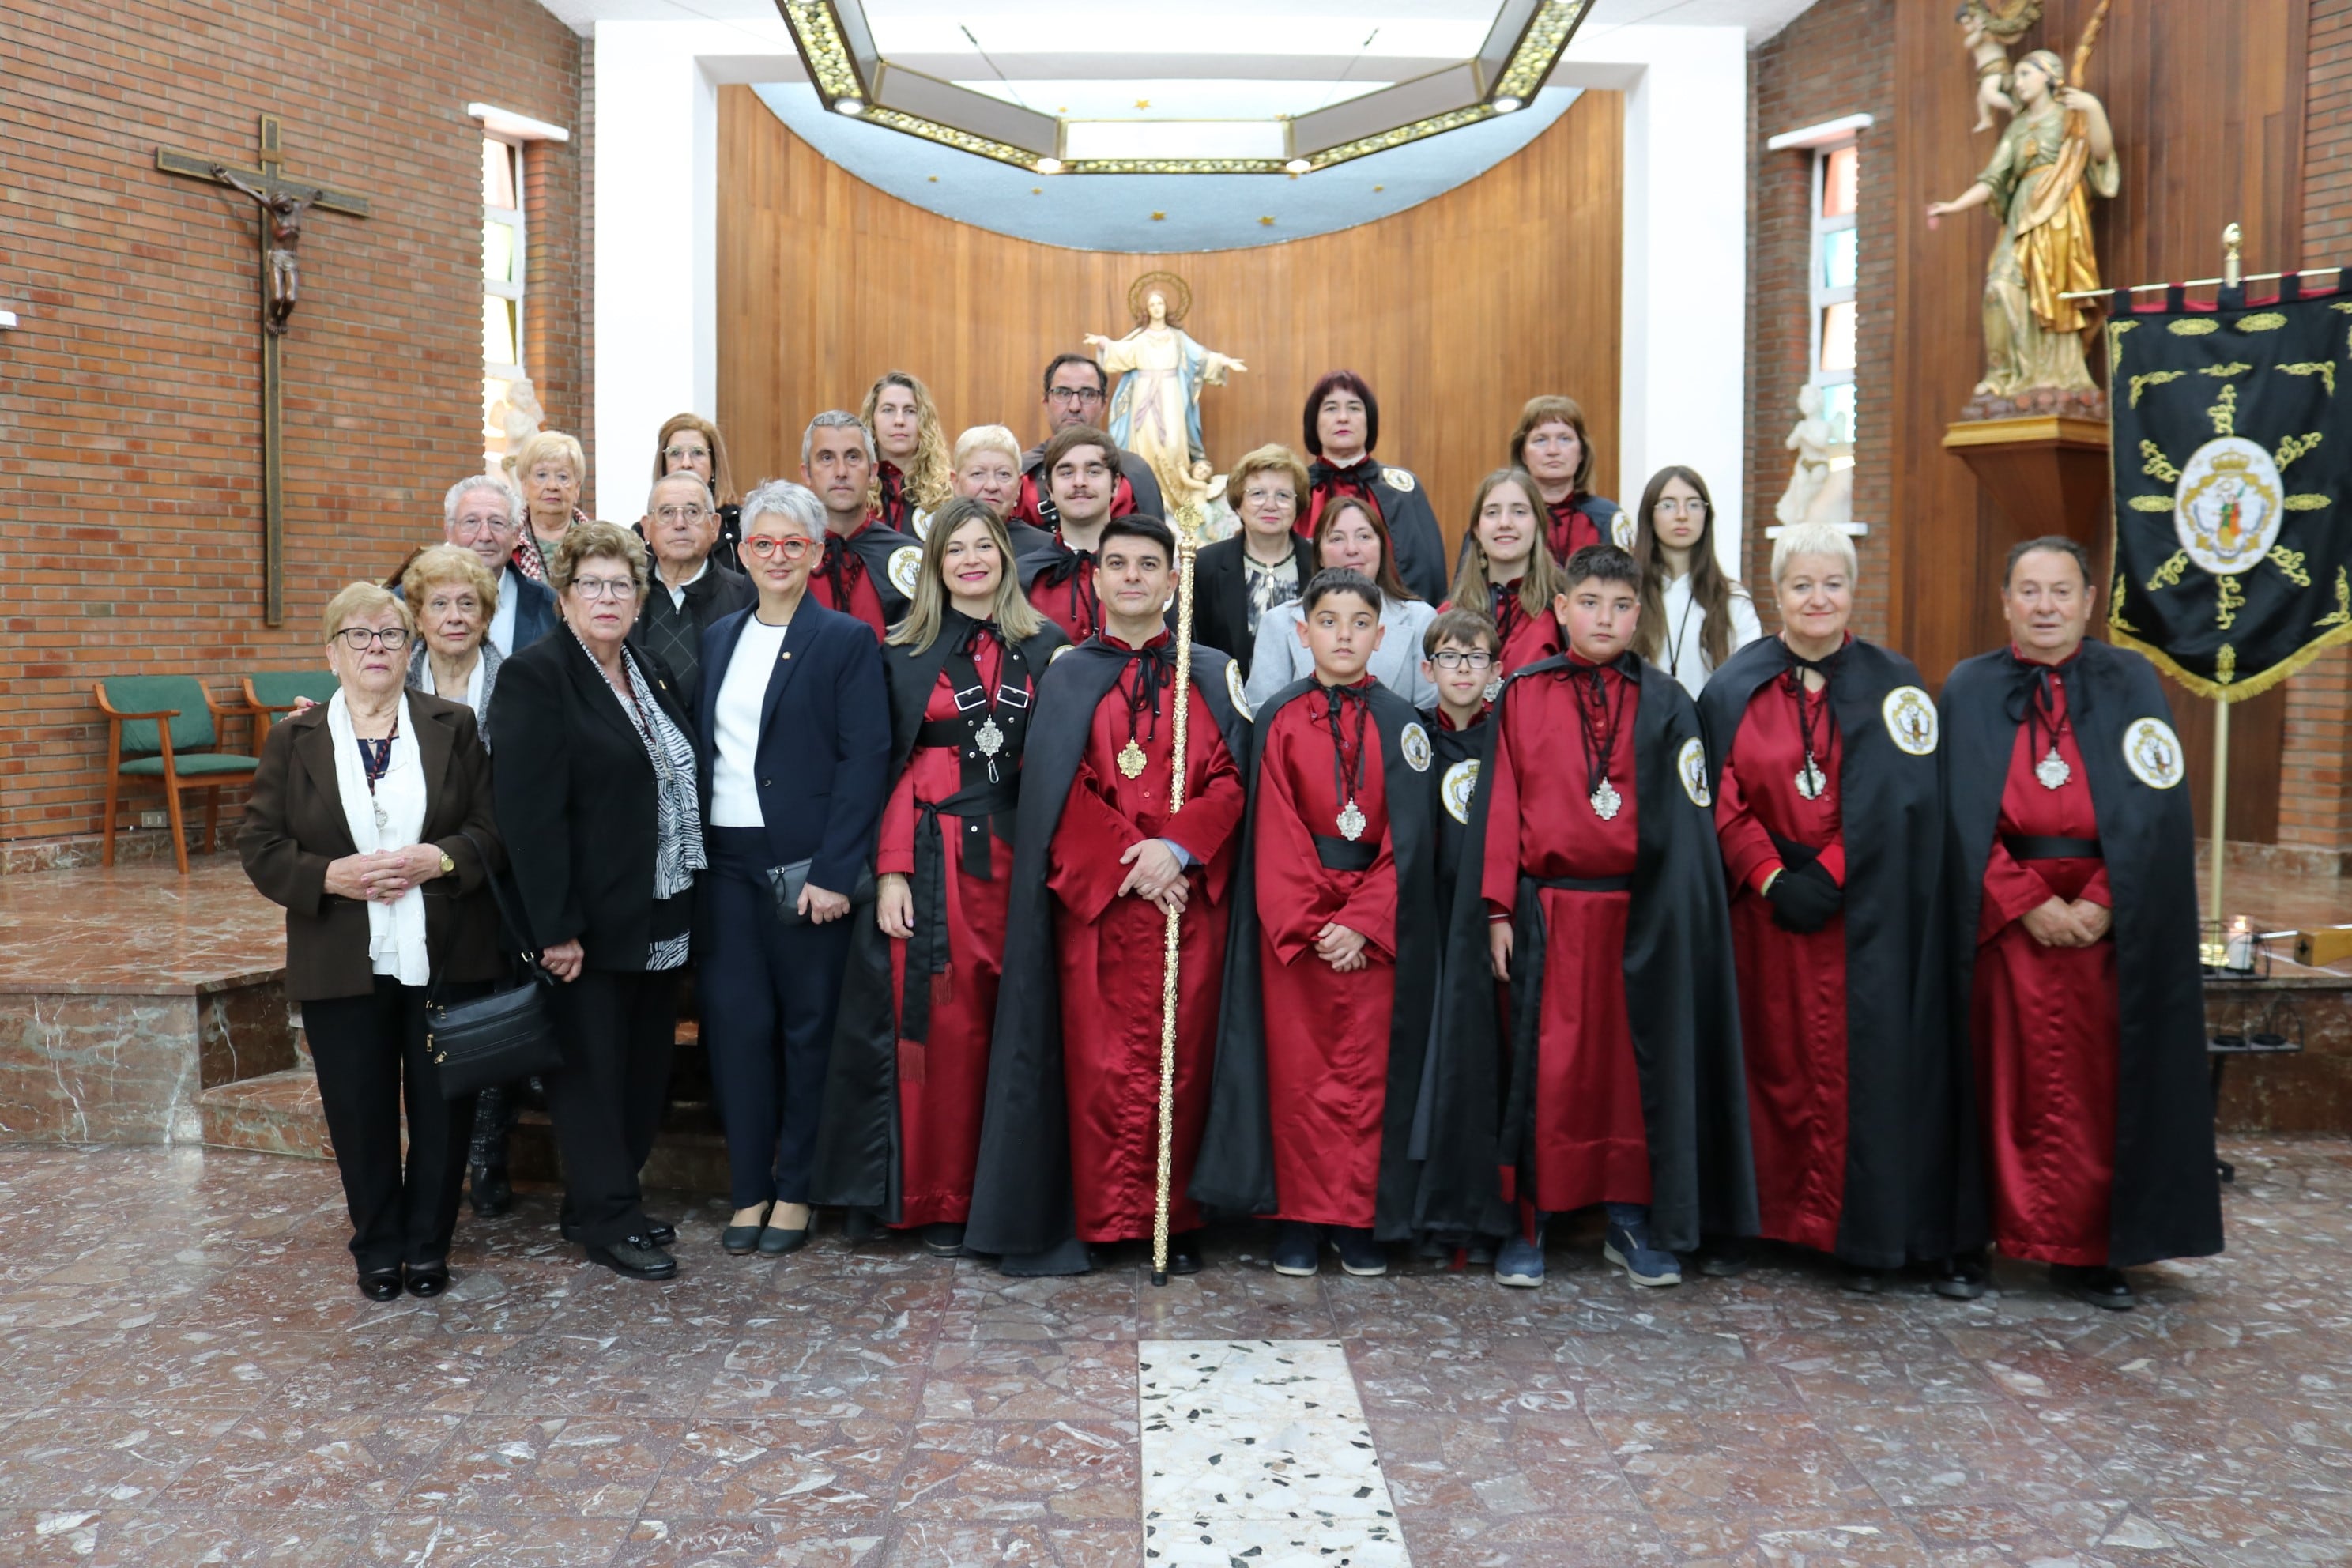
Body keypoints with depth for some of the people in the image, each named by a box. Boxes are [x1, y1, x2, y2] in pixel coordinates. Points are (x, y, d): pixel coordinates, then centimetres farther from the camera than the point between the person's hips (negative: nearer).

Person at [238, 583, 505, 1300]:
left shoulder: (454, 726, 4)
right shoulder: (293, 740, 4)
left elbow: (495, 825, 1)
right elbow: (260, 844, 0)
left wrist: (440, 860, -17)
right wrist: (330, 876, -16)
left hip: (445, 958, 0)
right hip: (342, 965, 0)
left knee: (444, 1108, 6)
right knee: (361, 1115, 8)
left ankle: (428, 1245, 23)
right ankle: (378, 1248, 26)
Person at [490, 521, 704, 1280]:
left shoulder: (652, 675, 12)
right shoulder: (536, 676, -11)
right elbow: (530, 813, -17)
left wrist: (686, 902, 10)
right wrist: (556, 927, -20)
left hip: (660, 917, 8)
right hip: (590, 922, -7)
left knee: (645, 1067, 13)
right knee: (592, 1069, 3)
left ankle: (605, 1200, 27)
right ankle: (607, 1220, 15)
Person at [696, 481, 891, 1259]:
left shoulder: (847, 640, -2)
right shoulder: (717, 639, 14)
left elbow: (866, 758, -10)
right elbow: (700, 750, 13)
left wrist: (833, 871, -16)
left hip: (806, 864, -4)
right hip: (726, 859, 4)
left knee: (808, 1025, 4)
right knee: (735, 1021, 5)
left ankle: (796, 1192, 17)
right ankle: (748, 1189, 17)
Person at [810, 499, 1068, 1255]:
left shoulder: (1047, 648, 10)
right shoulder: (906, 653, 7)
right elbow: (886, 769, 3)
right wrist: (890, 871, -6)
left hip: (1019, 854, 1)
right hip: (933, 858, -1)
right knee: (941, 1023, -2)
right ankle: (938, 1198, 10)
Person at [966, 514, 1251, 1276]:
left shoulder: (1212, 675, 13)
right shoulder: (1066, 678, 11)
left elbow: (1232, 777, 3)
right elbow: (1057, 789, 0)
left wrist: (1177, 848, -13)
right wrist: (1126, 862, -11)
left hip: (1190, 894, 1)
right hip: (1092, 897, -1)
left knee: (1183, 1054, 1)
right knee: (1101, 1058, -2)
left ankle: (1175, 1221, 10)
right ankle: (1105, 1218, 7)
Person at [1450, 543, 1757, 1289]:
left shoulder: (1665, 703, 7)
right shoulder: (1522, 696, 5)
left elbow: (1686, 820, 4)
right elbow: (1499, 806, 3)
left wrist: (1678, 916, -4)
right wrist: (1498, 910, -3)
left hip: (1639, 912, 1)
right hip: (1549, 911, -1)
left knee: (1637, 1063, 6)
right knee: (1545, 1065, 2)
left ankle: (1633, 1222, 19)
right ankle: (1527, 1223, 12)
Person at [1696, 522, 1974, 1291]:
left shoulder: (1893, 684, 4)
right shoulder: (1736, 687, 6)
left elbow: (1901, 799, -5)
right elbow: (1724, 800, 1)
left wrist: (1829, 874, -15)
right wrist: (1771, 877, -12)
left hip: (1862, 914, -1)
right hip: (1761, 909, 1)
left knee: (1858, 1064, 0)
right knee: (1766, 1060, 5)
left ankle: (1861, 1235, 10)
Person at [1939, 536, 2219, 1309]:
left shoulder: (2132, 681, 6)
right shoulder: (1969, 688, 6)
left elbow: (2156, 809, -1)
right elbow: (1962, 814, -1)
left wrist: (2100, 903, -13)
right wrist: (2027, 901, -12)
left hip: (2110, 919, 1)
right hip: (1999, 918, 0)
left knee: (2096, 1085, 3)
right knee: (2000, 1082, 3)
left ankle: (2089, 1251, 13)